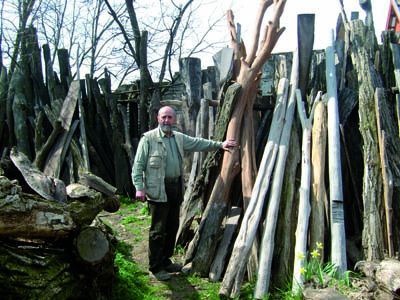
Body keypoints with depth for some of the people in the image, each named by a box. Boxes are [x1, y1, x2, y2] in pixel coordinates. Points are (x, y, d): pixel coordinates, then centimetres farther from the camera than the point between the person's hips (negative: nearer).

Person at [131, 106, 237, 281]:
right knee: (158, 230, -2)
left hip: (176, 188, 7)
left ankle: (165, 261, 30)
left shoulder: (179, 138, 13)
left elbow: (199, 143, 19)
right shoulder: (148, 139, -7)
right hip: (158, 191, -7)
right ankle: (155, 267, 11)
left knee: (172, 227, 14)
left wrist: (220, 145, 13)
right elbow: (138, 165, -9)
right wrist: (139, 187, -18)